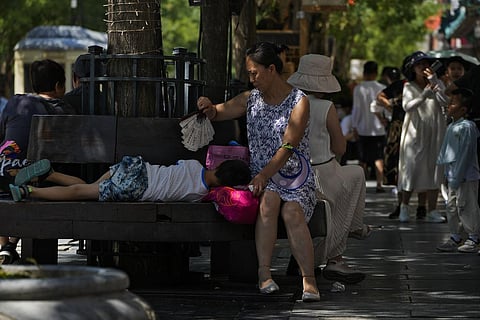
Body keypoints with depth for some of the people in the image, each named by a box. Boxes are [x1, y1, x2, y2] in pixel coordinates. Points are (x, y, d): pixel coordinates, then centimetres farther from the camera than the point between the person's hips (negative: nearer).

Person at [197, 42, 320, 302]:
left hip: (294, 175, -3)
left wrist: (264, 174, -26)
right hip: (261, 176, 3)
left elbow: (288, 147, -14)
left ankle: (309, 280, -32)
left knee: (292, 211, -32)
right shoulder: (251, 98, 12)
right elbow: (219, 113, 18)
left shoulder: (299, 102, -4)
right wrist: (209, 108, -8)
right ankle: (264, 274, -35)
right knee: (269, 198, -32)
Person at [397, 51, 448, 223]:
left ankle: (432, 211, 1)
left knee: (434, 169, 0)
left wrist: (434, 82, -16)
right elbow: (407, 106, -15)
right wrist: (424, 96, -28)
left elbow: (445, 102, -11)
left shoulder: (437, 84, 7)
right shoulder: (409, 87, 3)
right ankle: (404, 207, 11)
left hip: (434, 133, 2)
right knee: (411, 168, -4)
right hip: (415, 132, -2)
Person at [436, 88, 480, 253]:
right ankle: (455, 238, 21)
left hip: (466, 177, -9)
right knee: (451, 206, 12)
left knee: (466, 207, -3)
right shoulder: (451, 127, 12)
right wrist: (448, 175, 16)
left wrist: (456, 178, -19)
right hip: (453, 176, 9)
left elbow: (465, 154, -19)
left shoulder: (467, 127, -16)